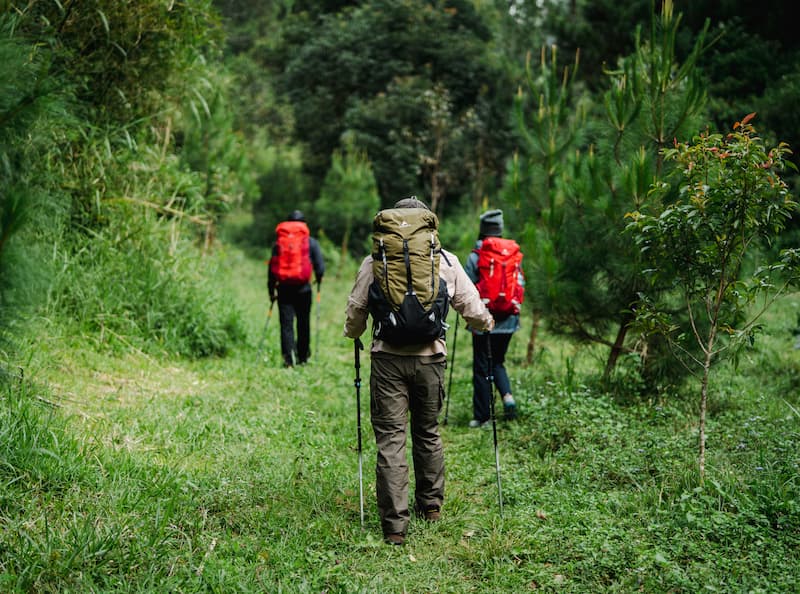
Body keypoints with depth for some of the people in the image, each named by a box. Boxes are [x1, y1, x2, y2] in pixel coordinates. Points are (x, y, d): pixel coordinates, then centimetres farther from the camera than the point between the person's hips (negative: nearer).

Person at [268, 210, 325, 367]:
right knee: (303, 323, 12)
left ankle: (288, 357, -11)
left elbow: (272, 267, 8)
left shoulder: (278, 242, 9)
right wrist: (319, 279, 20)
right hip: (303, 288, -1)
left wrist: (271, 290, 13)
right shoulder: (310, 242, 2)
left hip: (284, 288, 1)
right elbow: (320, 265, -1)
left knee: (286, 323, 1)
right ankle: (302, 357, 20)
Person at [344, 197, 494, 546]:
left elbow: (356, 309, 4)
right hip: (430, 357, 2)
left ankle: (395, 525, -3)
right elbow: (472, 308, 6)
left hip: (388, 357, -2)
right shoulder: (446, 261, 3)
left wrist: (352, 333, 26)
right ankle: (431, 506, 31)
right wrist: (486, 322, 29)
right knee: (428, 432, 19)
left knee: (390, 438, 0)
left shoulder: (374, 262, 0)